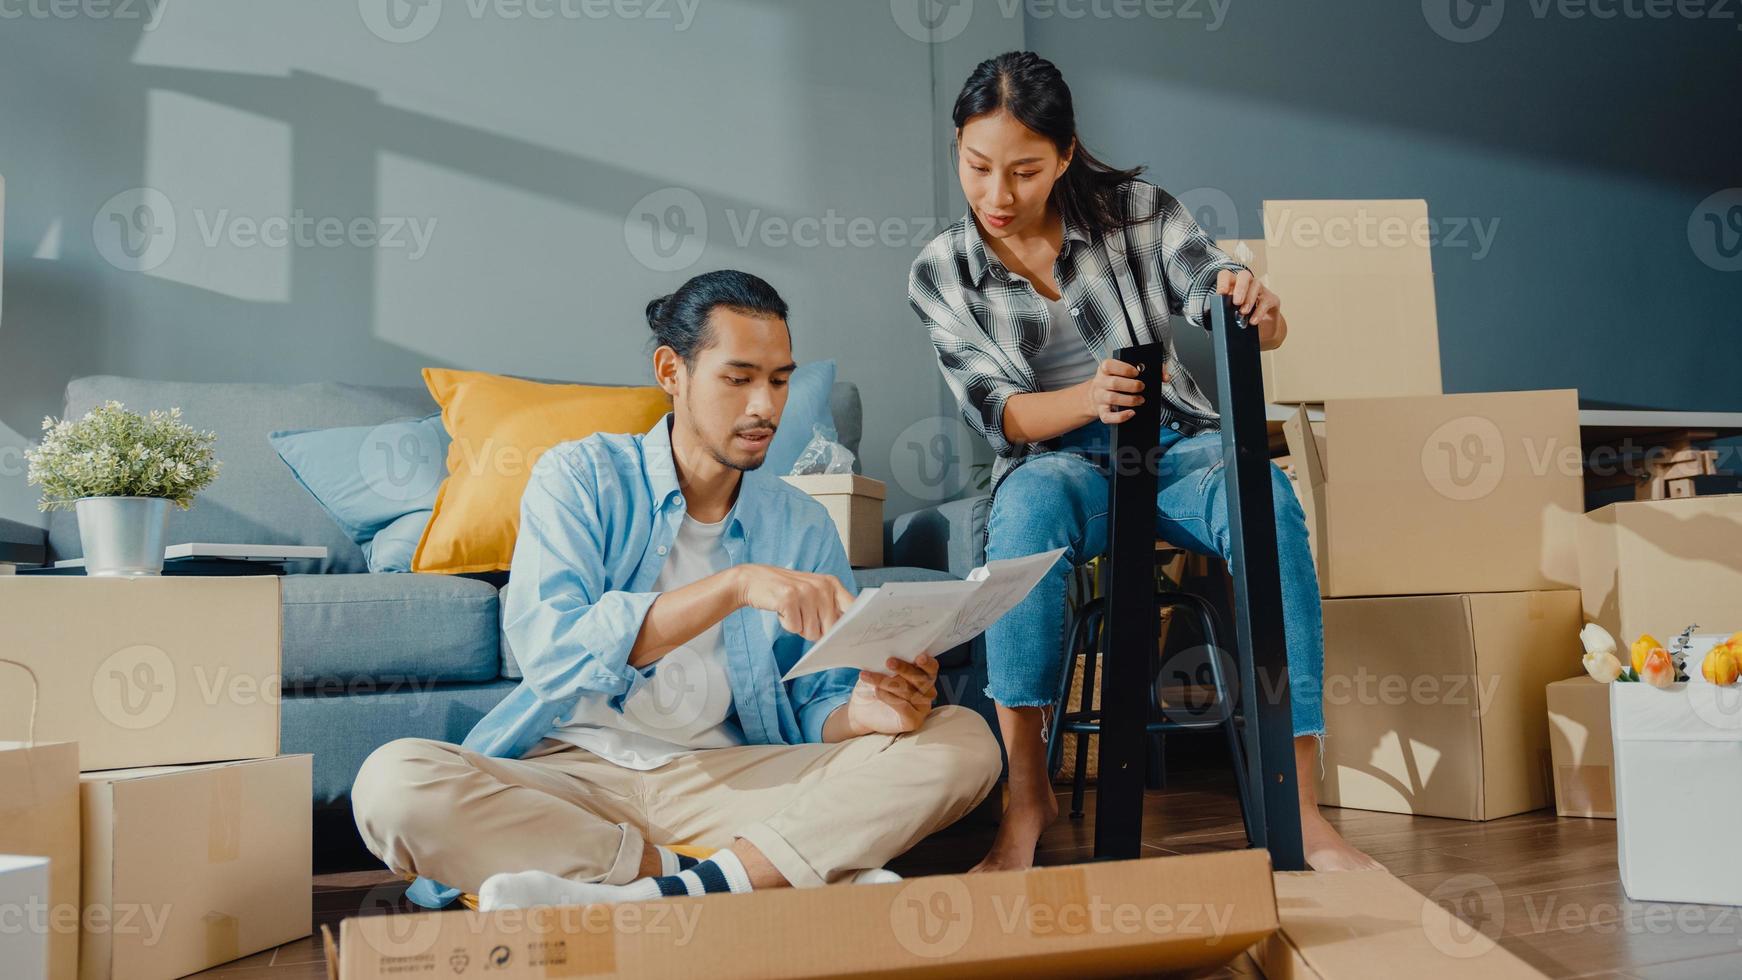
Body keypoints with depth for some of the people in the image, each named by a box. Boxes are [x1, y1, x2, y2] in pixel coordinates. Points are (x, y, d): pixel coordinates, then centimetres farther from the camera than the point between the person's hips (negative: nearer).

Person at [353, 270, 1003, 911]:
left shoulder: (803, 528, 10)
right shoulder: (580, 477, 0)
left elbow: (817, 709, 9)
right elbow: (547, 651, -17)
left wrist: (864, 713, -17)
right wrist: (735, 586, -26)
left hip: (728, 779, 2)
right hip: (572, 770, -1)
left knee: (965, 742, -17)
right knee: (393, 781, -32)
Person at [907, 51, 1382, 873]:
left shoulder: (1134, 209, 0)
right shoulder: (941, 274, 0)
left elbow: (1230, 304, -8)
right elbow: (999, 413, -6)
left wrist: (1256, 306, -35)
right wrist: (1089, 398, -28)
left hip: (1179, 444, 1)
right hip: (1057, 461, -1)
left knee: (1269, 502, -33)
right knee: (1032, 502, -37)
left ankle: (1298, 806, -29)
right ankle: (1026, 792, -31)